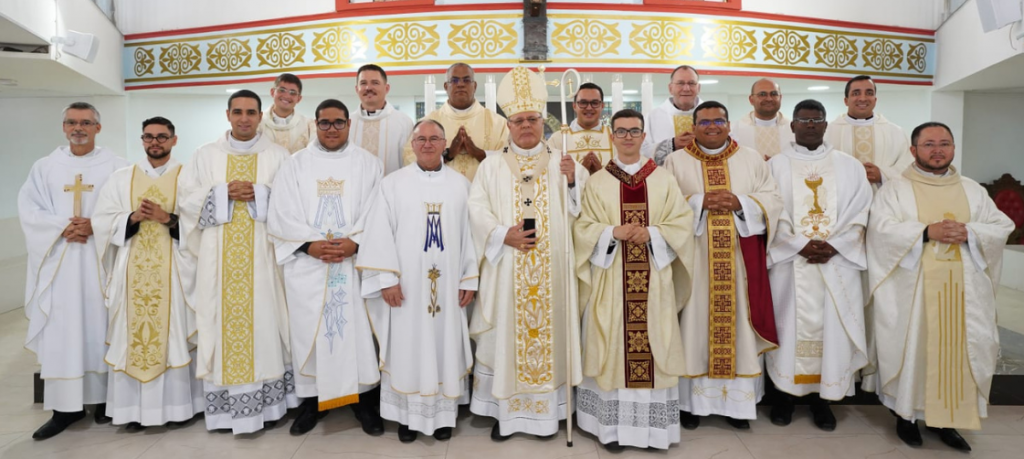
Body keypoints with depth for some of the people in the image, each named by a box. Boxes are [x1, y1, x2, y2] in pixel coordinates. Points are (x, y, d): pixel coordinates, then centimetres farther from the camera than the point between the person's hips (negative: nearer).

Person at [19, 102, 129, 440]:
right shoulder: (45, 167, 11)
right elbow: (28, 209, 3)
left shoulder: (115, 166, 4)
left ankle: (104, 397, 12)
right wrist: (62, 227, -12)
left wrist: (96, 226, -16)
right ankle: (65, 406, 7)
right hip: (59, 261, 2)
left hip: (101, 259, -2)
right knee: (60, 332, 1)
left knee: (101, 326, 2)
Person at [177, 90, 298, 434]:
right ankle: (224, 405, 12)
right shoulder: (206, 155, 11)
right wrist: (224, 192, -9)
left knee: (264, 321, 0)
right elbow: (186, 199, 4)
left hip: (262, 255, -1)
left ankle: (268, 402, 10)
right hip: (219, 257, 2)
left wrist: (259, 193, -14)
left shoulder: (277, 155, 6)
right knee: (222, 322, 2)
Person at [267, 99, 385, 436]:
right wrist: (310, 244, -11)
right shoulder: (295, 165, 10)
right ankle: (312, 399, 19)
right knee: (309, 330, 5)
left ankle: (363, 398, 14)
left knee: (357, 328, 2)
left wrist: (355, 243, -14)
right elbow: (282, 214, 2)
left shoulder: (368, 163, 7)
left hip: (355, 263, -1)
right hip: (307, 265, 1)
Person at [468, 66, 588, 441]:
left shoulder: (562, 163, 9)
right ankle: (505, 411, 16)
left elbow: (579, 209, 2)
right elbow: (477, 208, -2)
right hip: (506, 268, 0)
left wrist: (573, 181, -16)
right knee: (506, 334, 4)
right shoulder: (492, 166, 7)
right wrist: (503, 234, -16)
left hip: (551, 268, 1)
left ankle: (546, 410, 19)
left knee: (548, 329, 5)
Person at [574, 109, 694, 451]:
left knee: (653, 346, 4)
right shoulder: (597, 181, 5)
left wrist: (652, 233, -15)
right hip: (611, 279, 0)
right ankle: (613, 424, 14)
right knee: (613, 346, 2)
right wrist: (613, 232, -16)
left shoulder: (663, 179, 7)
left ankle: (653, 424, 17)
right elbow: (584, 228, 1)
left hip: (653, 281, 1)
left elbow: (683, 222, 2)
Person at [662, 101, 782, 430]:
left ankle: (739, 401, 17)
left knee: (738, 323, 4)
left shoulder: (752, 159, 10)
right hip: (694, 259, -1)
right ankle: (692, 400, 12)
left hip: (740, 260, 2)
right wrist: (700, 202, -16)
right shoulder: (676, 161, 5)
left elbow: (773, 201, 5)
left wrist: (739, 203, -12)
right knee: (695, 324, 1)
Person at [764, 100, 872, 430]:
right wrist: (801, 245, -14)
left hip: (838, 262, 2)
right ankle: (785, 392, 14)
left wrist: (833, 246, -11)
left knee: (831, 326, 3)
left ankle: (822, 396, 16)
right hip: (789, 262, -1)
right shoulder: (776, 165, 5)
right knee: (791, 323, 2)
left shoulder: (850, 166, 10)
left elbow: (860, 213, 3)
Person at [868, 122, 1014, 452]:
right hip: (912, 289, -3)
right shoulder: (895, 188, 1)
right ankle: (907, 413, 14)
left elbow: (1002, 227, 7)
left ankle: (947, 417, 17)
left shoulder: (973, 190, 14)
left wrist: (969, 232, -13)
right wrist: (927, 231, -21)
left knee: (960, 348, 3)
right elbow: (881, 228, -11)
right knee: (912, 347, 0)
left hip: (963, 289, 4)